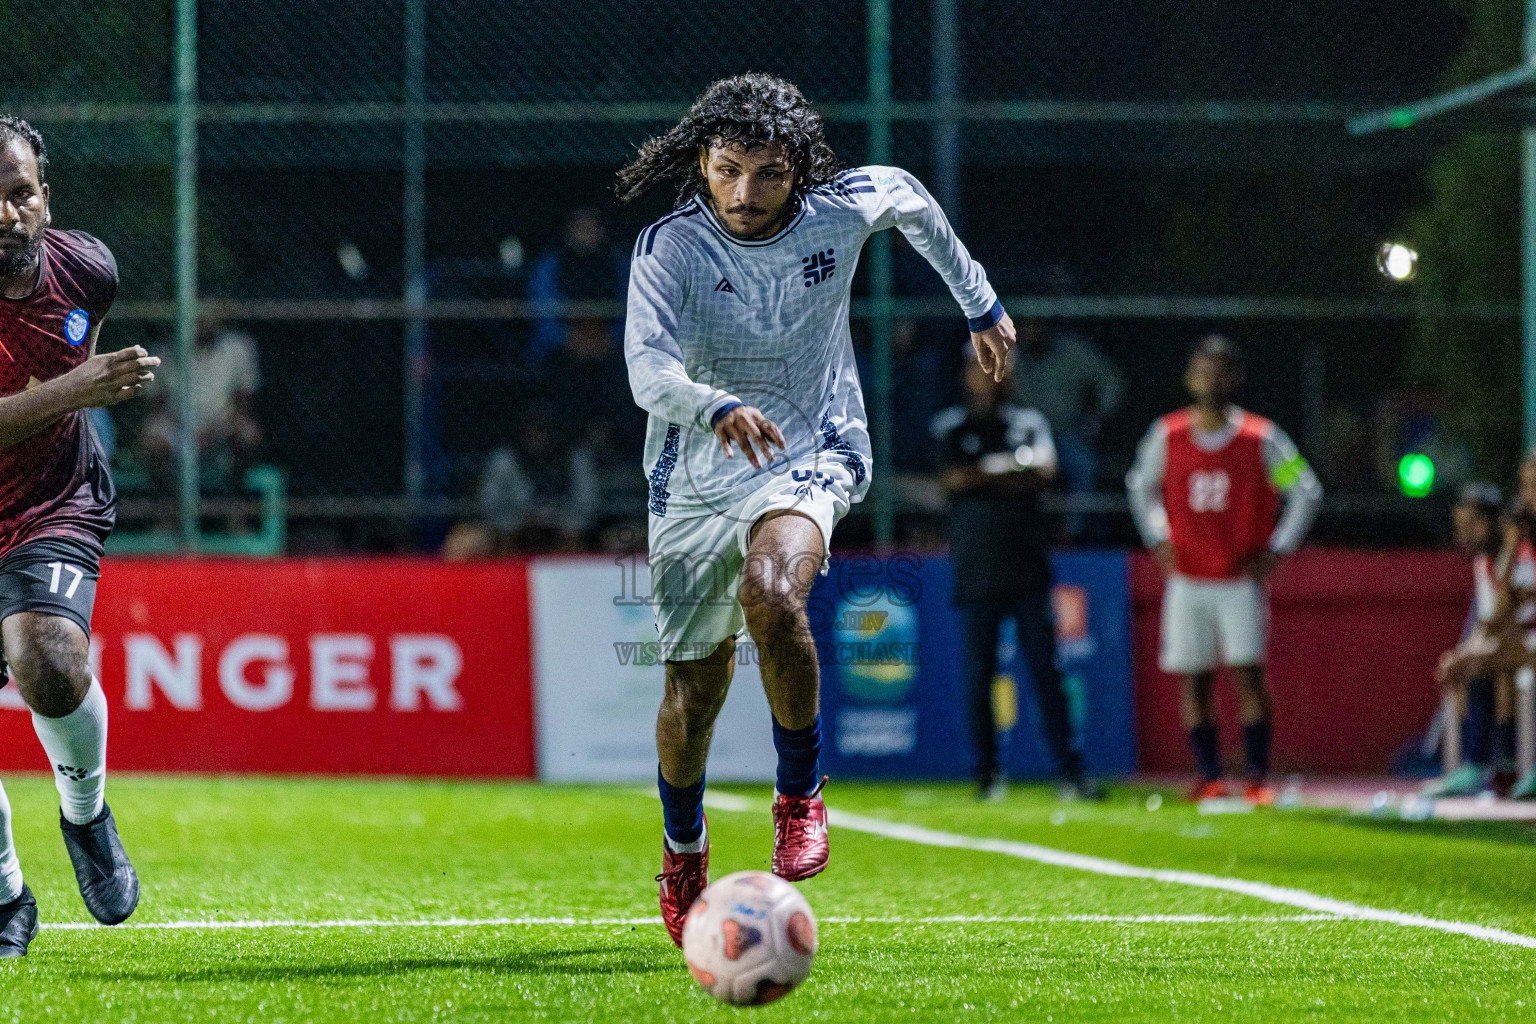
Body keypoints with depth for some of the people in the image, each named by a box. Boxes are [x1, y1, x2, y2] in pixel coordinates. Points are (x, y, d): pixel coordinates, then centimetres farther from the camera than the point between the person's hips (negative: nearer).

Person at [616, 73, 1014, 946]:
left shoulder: (843, 209, -9)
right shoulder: (670, 249, -16)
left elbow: (910, 198, 15)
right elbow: (648, 367, -31)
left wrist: (981, 303, 27)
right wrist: (719, 408, -52)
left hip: (811, 458, -1)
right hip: (696, 481, 1)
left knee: (771, 596, -34)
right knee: (694, 692, 8)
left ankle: (802, 793, -13)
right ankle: (684, 851, 38)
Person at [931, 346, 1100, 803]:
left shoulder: (1028, 423, 12)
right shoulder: (950, 426, 8)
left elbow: (1045, 469, -6)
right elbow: (952, 478, -9)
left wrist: (983, 474, -8)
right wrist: (1011, 470, -7)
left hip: (1028, 569, 1)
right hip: (976, 572, -1)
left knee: (1046, 673, -3)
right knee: (978, 676, -1)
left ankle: (1070, 771, -4)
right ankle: (987, 773, 8)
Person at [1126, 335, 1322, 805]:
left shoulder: (1261, 438, -6)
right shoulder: (1167, 435, 0)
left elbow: (1306, 491, 2)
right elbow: (1140, 485, 19)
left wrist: (1275, 551, -3)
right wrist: (1157, 538, 8)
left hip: (1242, 578, -2)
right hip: (1187, 580, 2)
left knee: (1249, 673, -10)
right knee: (1193, 678, 1)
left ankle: (1259, 777, -6)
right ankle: (1210, 776, 8)